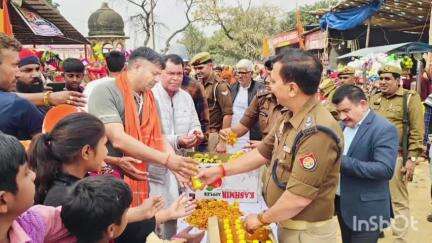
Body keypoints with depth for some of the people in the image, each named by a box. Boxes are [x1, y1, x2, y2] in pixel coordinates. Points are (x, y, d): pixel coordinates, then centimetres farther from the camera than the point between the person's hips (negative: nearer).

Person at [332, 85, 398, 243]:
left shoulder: (384, 129, -18)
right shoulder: (345, 124, 6)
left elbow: (385, 169, -26)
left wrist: (343, 161, -29)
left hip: (365, 209, -7)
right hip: (342, 202, 7)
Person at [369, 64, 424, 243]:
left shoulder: (410, 98, -4)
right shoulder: (374, 99, 11)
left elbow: (417, 131, -8)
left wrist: (412, 158, -14)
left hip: (396, 157, -5)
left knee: (398, 200, 3)